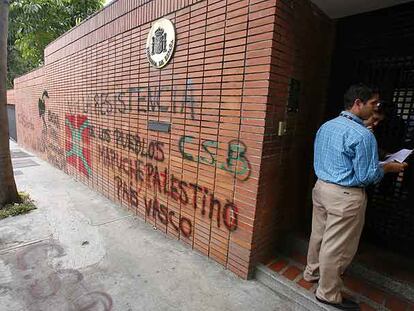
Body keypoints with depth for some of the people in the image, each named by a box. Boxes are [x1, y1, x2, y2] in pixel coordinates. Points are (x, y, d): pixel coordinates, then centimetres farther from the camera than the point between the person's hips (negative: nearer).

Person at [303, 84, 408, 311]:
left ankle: (312, 272, 43)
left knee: (319, 234, 22)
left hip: (321, 187, 8)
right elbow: (367, 176, -15)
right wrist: (389, 168, 2)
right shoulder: (362, 134, -19)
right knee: (337, 246, 8)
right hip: (345, 196, -8)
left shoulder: (326, 126, 6)